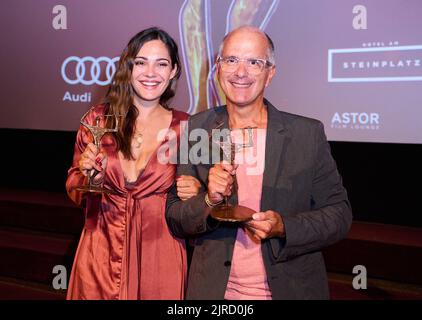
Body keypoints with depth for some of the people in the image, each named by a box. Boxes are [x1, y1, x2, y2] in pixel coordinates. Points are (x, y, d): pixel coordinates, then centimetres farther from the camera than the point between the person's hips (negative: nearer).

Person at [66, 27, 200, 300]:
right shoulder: (98, 120, -3)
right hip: (102, 254, 1)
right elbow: (74, 192, 7)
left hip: (159, 254, -1)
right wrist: (91, 176, -13)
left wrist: (194, 191, -13)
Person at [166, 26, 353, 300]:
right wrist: (209, 201, -22)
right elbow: (174, 220, -3)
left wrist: (284, 227, -21)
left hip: (292, 288, 0)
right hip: (215, 289, 1)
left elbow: (339, 214, -5)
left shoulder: (308, 133, -9)